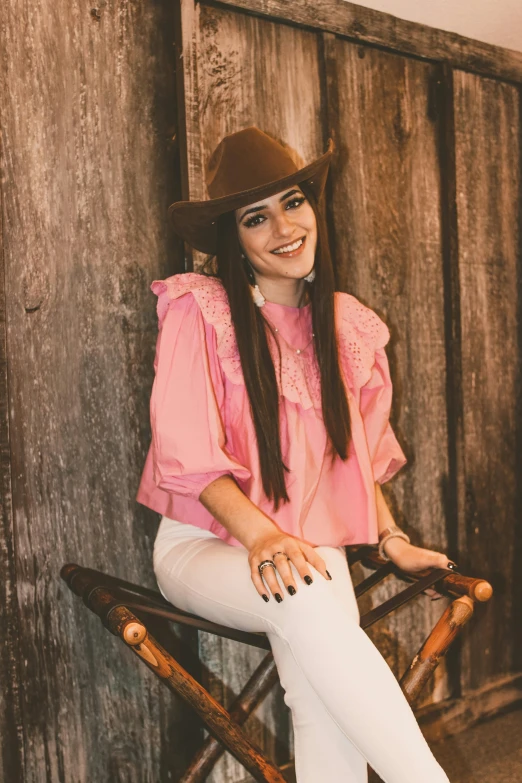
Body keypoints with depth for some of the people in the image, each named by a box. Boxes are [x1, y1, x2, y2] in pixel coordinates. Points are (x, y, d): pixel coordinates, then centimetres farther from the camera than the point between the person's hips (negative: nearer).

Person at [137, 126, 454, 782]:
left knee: (322, 693, -27)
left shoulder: (346, 324, 9)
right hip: (204, 547, -3)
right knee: (307, 599, -36)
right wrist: (261, 535, -26)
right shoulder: (199, 309, -7)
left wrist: (392, 541, 7)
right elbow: (188, 451, -14)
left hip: (313, 548, 4)